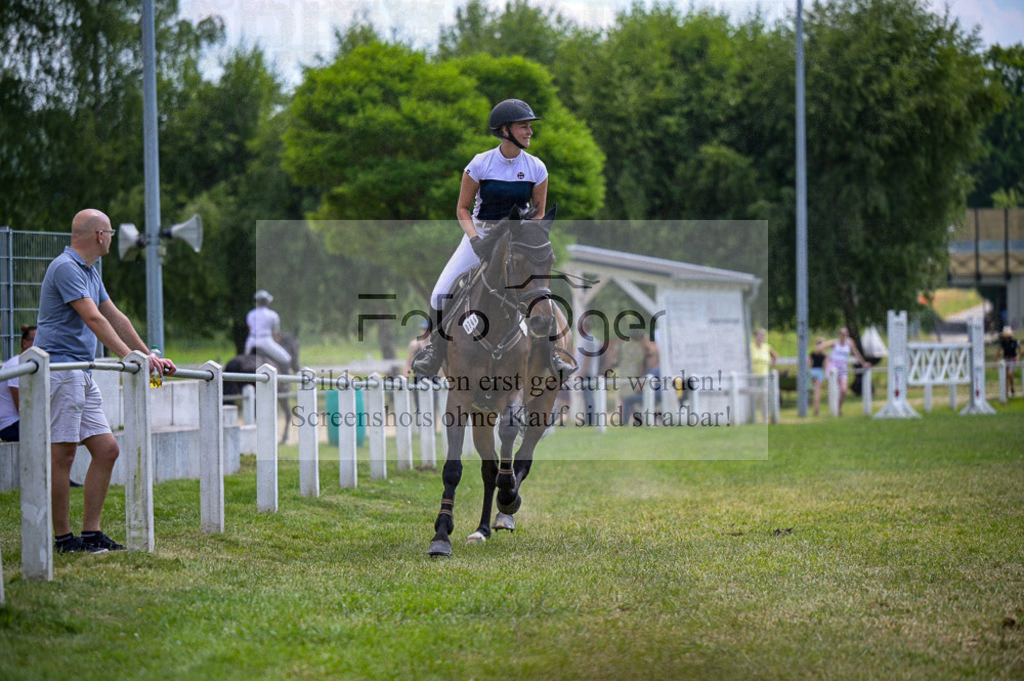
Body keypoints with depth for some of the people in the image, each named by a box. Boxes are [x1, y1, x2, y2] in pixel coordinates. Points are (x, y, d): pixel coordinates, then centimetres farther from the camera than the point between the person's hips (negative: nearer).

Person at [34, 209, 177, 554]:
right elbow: (93, 318, -21)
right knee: (62, 454, -7)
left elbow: (115, 317, 25)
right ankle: (62, 537, -2)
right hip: (59, 368, -10)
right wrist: (129, 356, -26)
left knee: (106, 449, 6)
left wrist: (151, 357, 24)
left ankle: (91, 532, 9)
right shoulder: (65, 268, -13)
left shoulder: (90, 272, 19)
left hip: (81, 375, 10)